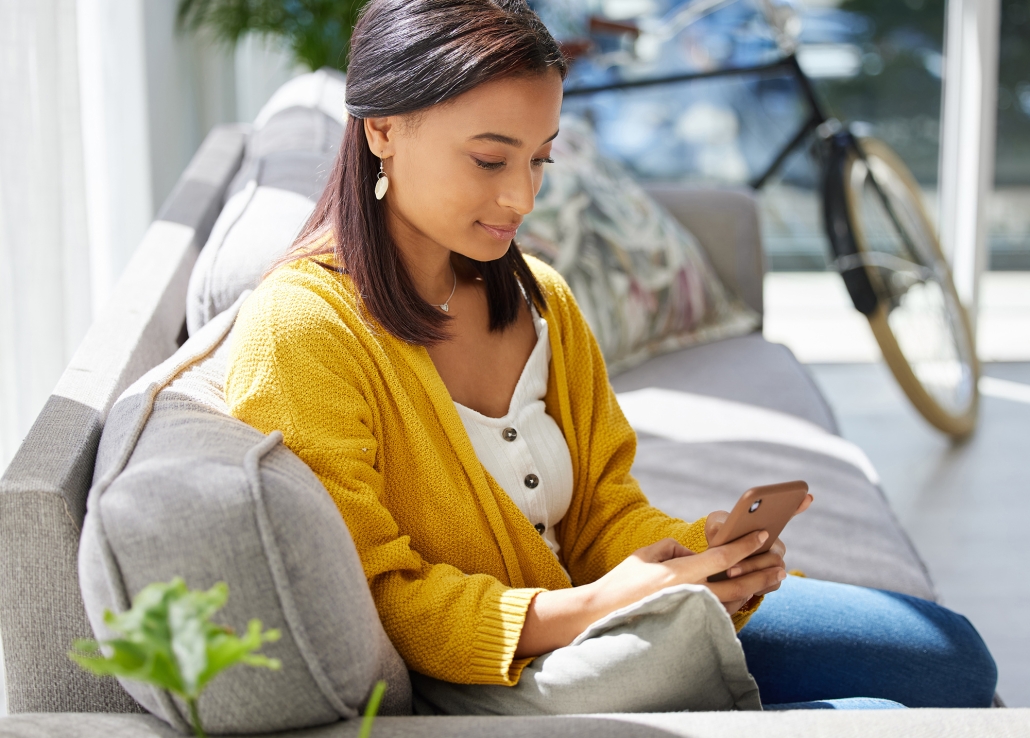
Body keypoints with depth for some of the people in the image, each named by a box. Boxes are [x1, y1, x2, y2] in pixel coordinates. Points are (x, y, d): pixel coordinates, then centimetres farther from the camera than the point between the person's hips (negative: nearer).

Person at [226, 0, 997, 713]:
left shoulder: (541, 302, 6)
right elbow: (369, 604, -19)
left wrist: (703, 551, -15)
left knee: (950, 657, 6)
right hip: (477, 687, -7)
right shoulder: (299, 331, -17)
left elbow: (603, 514, 7)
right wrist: (587, 611, -30)